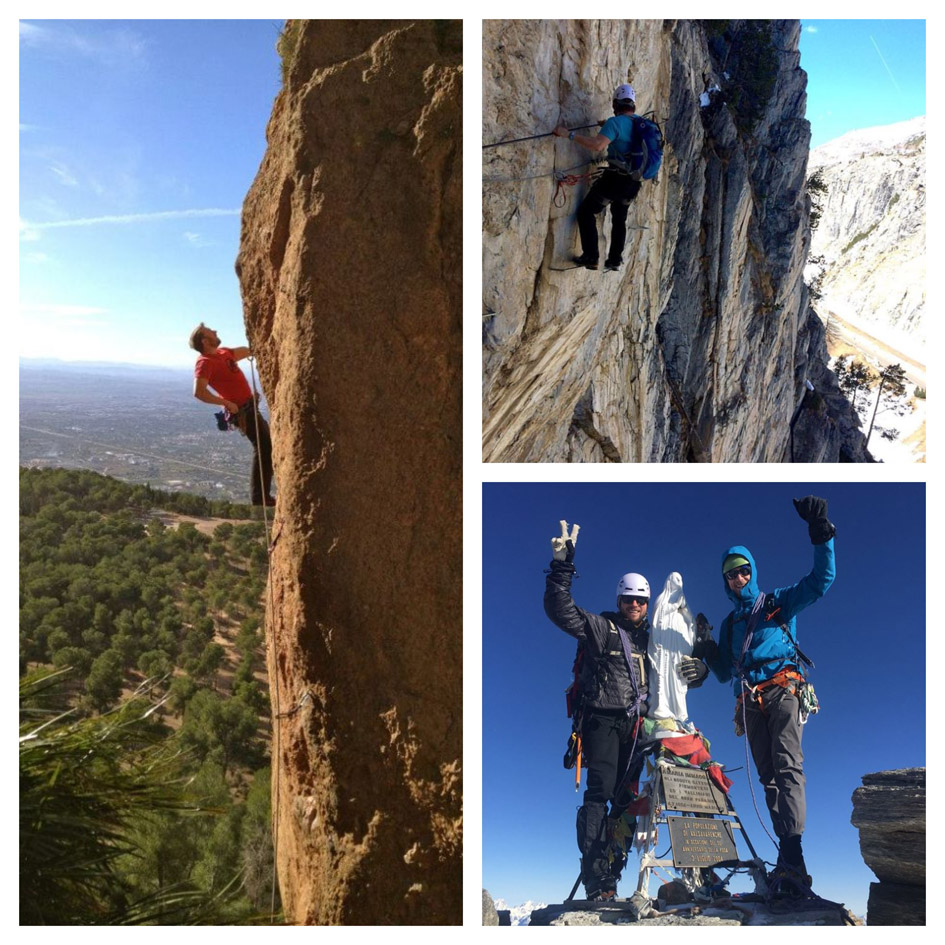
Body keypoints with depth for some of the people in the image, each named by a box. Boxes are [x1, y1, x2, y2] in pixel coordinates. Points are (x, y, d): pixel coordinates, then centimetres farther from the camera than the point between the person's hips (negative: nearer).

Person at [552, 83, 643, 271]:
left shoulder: (615, 122, -15)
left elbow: (597, 144, -31)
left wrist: (569, 134, -30)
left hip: (615, 178, -7)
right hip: (633, 182, 7)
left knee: (586, 212, 4)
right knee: (619, 218, 24)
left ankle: (590, 258, -2)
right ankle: (615, 259, 27)